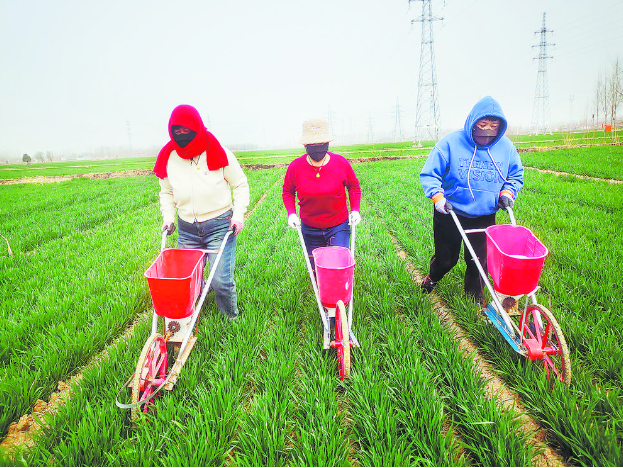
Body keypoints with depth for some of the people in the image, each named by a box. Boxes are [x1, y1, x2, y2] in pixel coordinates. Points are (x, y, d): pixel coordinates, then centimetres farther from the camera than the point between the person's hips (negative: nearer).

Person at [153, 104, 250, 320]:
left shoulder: (219, 155, -9)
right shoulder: (168, 159, 1)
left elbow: (241, 185, 2)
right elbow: (166, 192, 19)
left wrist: (238, 215, -7)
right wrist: (168, 217, 6)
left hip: (220, 226, -3)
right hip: (187, 229, 4)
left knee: (221, 281, -7)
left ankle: (231, 320, 21)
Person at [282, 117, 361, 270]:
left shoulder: (341, 163, -10)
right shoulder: (296, 167, -10)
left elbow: (354, 186, 8)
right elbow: (287, 191, 7)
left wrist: (355, 210, -4)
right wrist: (291, 213, -8)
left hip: (339, 226, -1)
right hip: (310, 228, 1)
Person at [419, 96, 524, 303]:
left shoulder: (506, 146, -1)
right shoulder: (451, 142, -12)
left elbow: (516, 175, 15)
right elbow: (429, 174, -10)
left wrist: (507, 191, -4)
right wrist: (437, 196, -24)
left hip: (484, 217, 3)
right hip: (449, 215, -2)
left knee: (479, 262, 9)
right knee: (445, 258, 13)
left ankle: (474, 300, 32)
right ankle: (432, 278, 47)